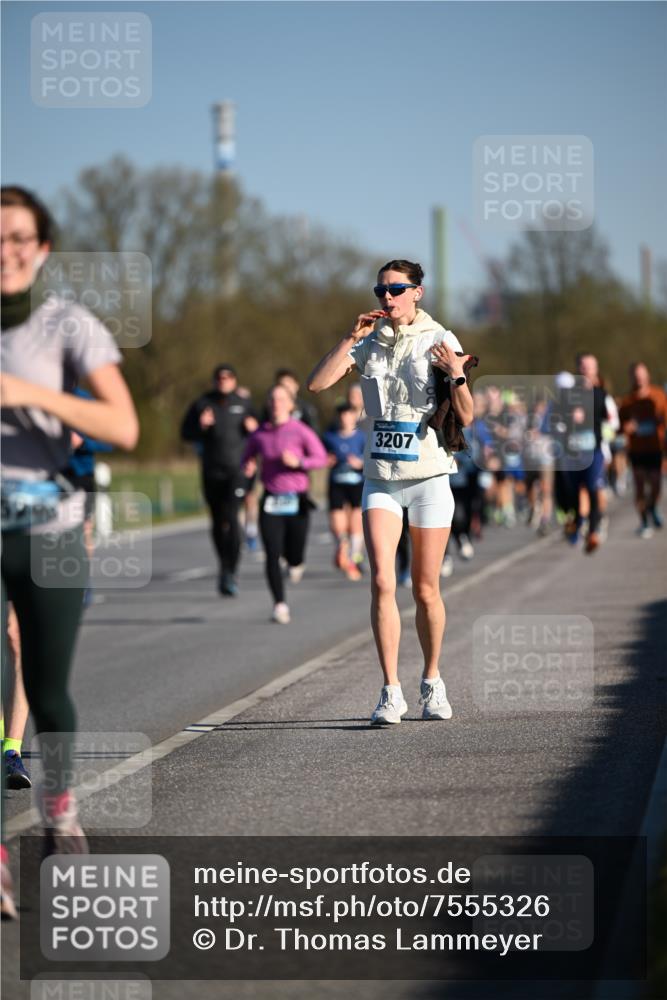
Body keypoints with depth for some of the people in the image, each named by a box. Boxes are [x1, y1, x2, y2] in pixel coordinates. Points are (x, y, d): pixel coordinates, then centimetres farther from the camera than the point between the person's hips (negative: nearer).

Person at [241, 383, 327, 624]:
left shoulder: (300, 431, -5)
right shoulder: (260, 434, 5)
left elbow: (321, 458, -6)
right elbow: (247, 457, 18)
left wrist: (298, 462, -21)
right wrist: (248, 466, -5)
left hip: (296, 501, -2)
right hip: (271, 502, 2)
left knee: (294, 556, 2)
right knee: (272, 555, -10)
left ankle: (296, 562, 42)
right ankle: (280, 606, -4)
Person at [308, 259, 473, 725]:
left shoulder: (440, 341, -2)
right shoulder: (370, 344, 7)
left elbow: (466, 417, -5)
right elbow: (317, 383, -4)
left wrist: (456, 372, -22)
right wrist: (351, 338, -10)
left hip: (429, 477, -2)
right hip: (380, 478, 2)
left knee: (426, 590, 4)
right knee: (383, 582, -12)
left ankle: (433, 683, 24)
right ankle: (391, 692, -10)